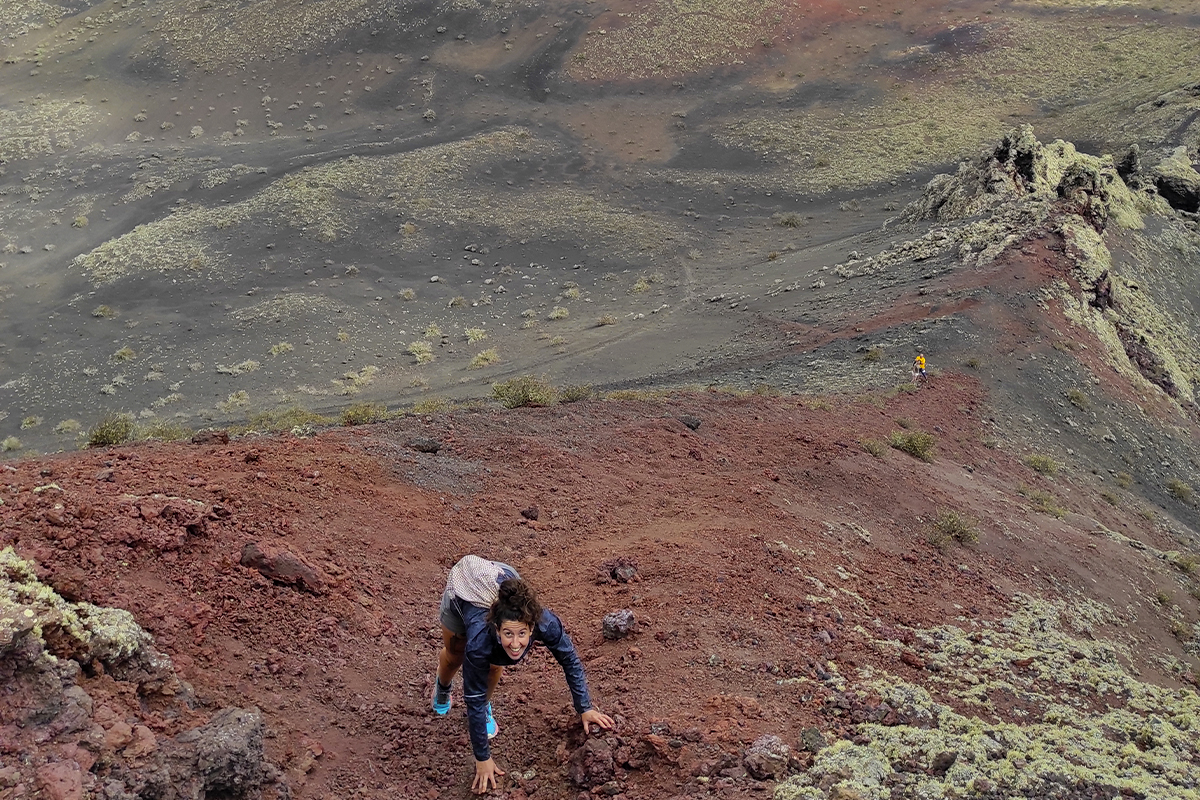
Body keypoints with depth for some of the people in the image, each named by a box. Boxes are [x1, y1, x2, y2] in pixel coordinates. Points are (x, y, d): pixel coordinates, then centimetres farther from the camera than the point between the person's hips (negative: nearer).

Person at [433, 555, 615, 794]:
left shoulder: (546, 623, -39)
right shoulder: (480, 642, -44)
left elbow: (570, 660, -20)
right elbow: (475, 700, -32)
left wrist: (585, 709, -19)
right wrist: (482, 759, -25)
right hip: (461, 595, -1)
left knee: (494, 665, 2)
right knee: (454, 657, 23)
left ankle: (486, 708, 32)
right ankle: (442, 686, 56)